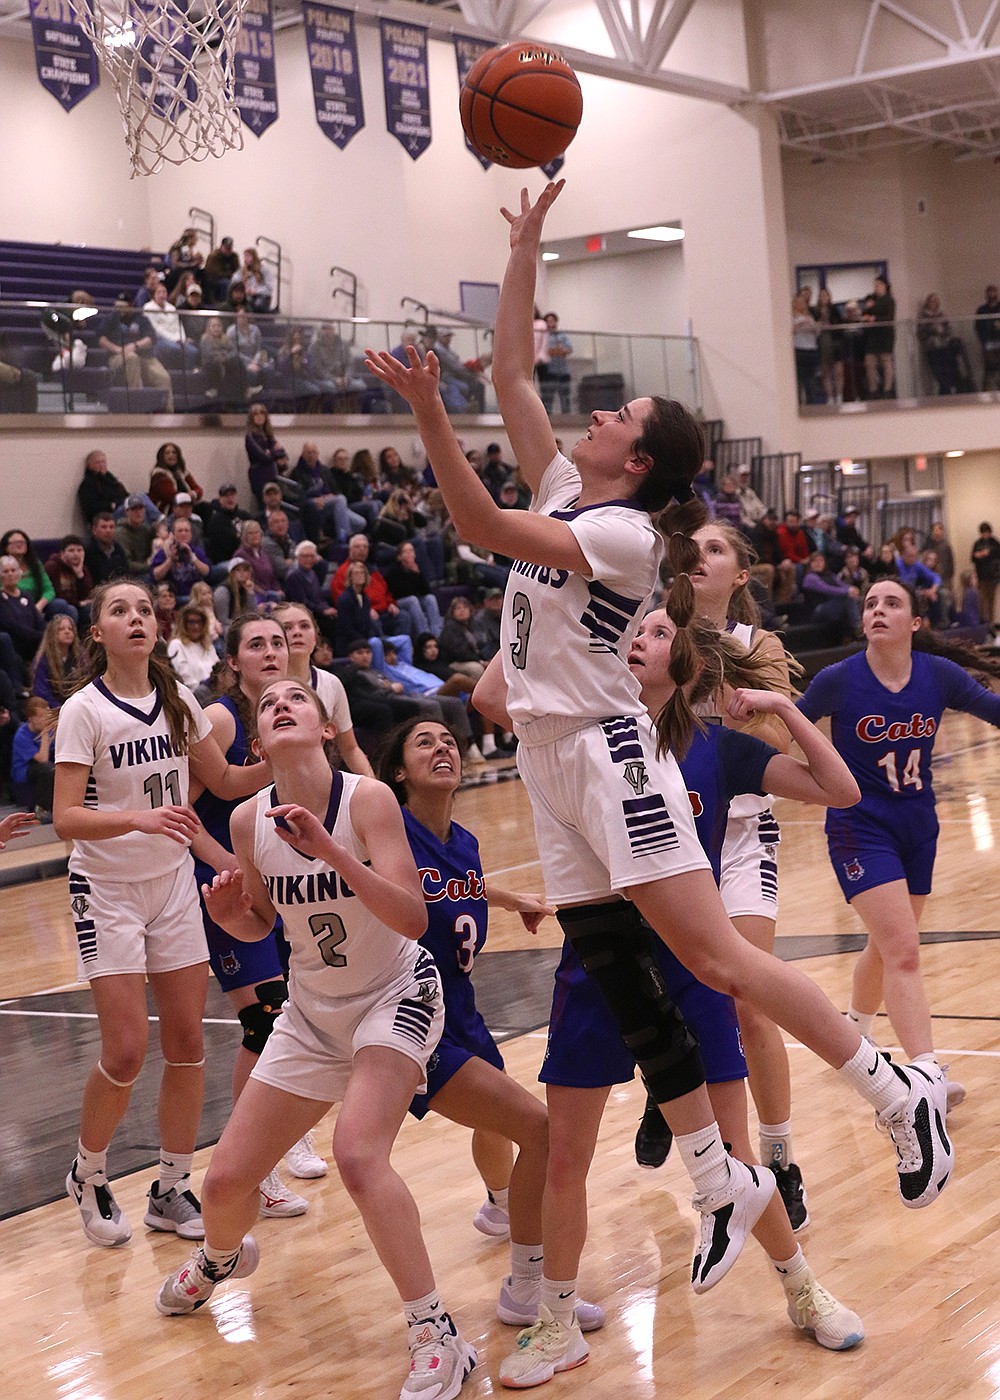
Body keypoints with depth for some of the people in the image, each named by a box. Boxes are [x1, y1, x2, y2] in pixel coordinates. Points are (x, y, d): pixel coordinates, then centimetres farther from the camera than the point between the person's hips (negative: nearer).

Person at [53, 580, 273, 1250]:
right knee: (127, 1051, -10)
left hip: (174, 882, 5)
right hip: (108, 887, -5)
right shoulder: (84, 710, -13)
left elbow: (226, 781, 13)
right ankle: (89, 1177, 16)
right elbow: (66, 819, -19)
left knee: (187, 1043, 3)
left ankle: (173, 1191, 16)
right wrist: (139, 818, -35)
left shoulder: (179, 701, 2)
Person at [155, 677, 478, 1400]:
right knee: (226, 1180, 6)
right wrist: (230, 913, -15)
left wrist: (331, 851, -40)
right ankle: (222, 1257, 44)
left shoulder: (367, 798, -22)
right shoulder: (249, 820, -9)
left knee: (359, 1153, -31)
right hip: (312, 1011, 5)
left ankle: (438, 1339, -19)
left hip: (396, 996, -5)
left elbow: (413, 919, -30)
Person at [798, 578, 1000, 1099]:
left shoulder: (940, 674, -7)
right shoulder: (840, 679, -15)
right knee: (903, 952, -17)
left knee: (886, 947, 20)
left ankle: (853, 1035, 45)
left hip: (918, 827, 5)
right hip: (861, 827, -5)